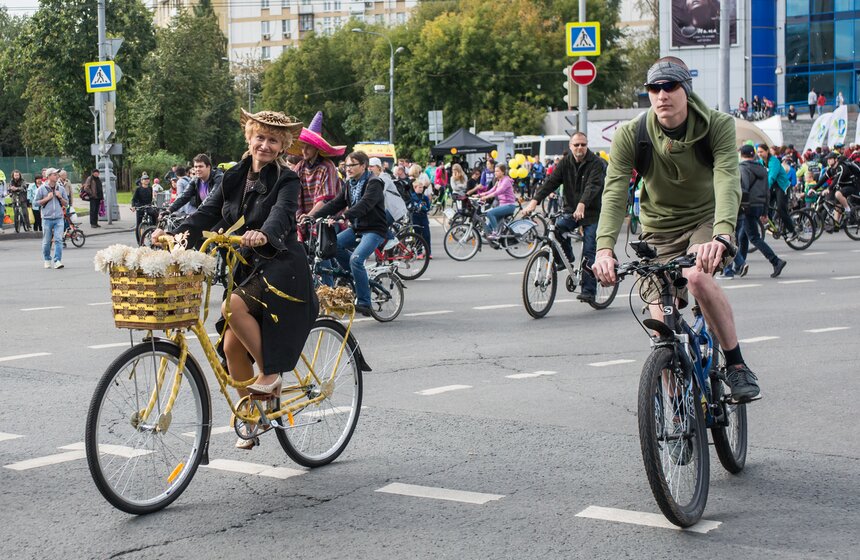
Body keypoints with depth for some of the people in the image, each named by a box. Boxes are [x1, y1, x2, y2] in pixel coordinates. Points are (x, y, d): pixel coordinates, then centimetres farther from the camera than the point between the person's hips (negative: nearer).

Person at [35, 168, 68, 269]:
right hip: (47, 218, -1)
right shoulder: (42, 189, 1)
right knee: (46, 241, 5)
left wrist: (60, 197, -4)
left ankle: (57, 261, -11)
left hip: (59, 218, 1)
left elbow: (66, 204, 14)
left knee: (58, 240, -10)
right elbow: (36, 202, 2)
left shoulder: (61, 189, 9)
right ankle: (47, 260, 22)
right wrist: (47, 198, -9)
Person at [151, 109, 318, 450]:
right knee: (232, 347, -1)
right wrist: (175, 235, -17)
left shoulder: (286, 181, -7)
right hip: (246, 270, 6)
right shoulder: (235, 179, 9)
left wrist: (264, 235, -48)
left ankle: (270, 374, -13)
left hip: (281, 268, -6)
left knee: (234, 307, -31)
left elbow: (281, 214, -26)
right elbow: (208, 212, 0)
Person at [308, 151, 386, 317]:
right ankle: (358, 274, 6)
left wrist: (343, 217, -45)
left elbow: (364, 204, -31)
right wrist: (313, 216, -11)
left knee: (356, 259, -27)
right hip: (356, 228, 8)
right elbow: (336, 203, 3)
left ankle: (364, 303, -17)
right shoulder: (349, 184, 10)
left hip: (374, 229, -8)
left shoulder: (373, 183, -14)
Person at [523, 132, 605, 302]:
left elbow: (592, 186, -27)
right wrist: (534, 201, -23)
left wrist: (581, 205, -45)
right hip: (571, 210, 4)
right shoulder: (566, 162, 2)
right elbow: (551, 181, -8)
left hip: (592, 213, -4)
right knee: (557, 227, -27)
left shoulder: (596, 163, -12)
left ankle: (589, 291, 0)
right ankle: (566, 257, -2)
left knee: (589, 253, -6)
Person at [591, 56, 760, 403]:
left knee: (697, 276, -33)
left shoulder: (717, 126, -18)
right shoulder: (630, 135, -15)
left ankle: (736, 364, -16)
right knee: (662, 323, -7)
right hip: (659, 229, 2)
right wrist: (604, 247, -42)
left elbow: (727, 181, -32)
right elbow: (614, 192, -25)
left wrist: (721, 236, -50)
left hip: (706, 220, -2)